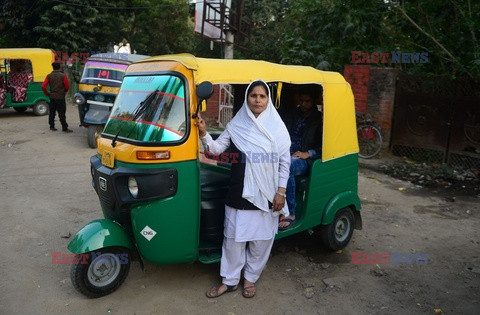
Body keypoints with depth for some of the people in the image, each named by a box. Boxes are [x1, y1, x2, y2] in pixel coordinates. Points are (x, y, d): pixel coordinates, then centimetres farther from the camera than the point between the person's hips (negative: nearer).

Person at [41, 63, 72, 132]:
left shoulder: (49, 76, 2)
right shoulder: (63, 76, -8)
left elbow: (43, 86, -4)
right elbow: (67, 87, -6)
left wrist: (47, 94, 10)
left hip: (52, 97, 4)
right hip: (60, 97, -4)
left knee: (52, 112, 13)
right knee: (62, 113, -3)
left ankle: (52, 126, 18)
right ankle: (65, 128, -2)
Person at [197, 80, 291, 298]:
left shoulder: (277, 127, -2)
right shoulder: (236, 125, 1)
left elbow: (284, 163, -1)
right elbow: (216, 149, -2)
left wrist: (281, 192, -5)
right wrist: (203, 134, -20)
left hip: (266, 196, 0)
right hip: (239, 194, 1)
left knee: (260, 240, 11)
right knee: (233, 238, 9)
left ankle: (251, 278, 33)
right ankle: (229, 280, 27)